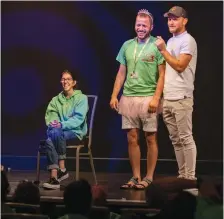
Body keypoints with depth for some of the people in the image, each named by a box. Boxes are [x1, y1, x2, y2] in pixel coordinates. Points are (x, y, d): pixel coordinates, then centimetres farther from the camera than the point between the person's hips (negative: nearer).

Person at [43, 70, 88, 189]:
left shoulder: (81, 98, 5)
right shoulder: (56, 100, 20)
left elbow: (78, 118, -8)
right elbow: (50, 115, 10)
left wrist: (62, 125, -22)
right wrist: (52, 123, -14)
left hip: (75, 131, -3)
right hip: (59, 131, 4)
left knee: (56, 133, -37)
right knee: (49, 140, -33)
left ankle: (61, 169, -27)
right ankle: (54, 177, -39)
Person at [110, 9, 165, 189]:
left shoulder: (157, 46, -5)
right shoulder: (127, 45, 11)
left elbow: (162, 75, -7)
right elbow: (121, 73, 15)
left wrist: (156, 98, -15)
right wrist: (114, 95, 8)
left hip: (148, 98, -5)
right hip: (128, 97, 5)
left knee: (150, 138, 1)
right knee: (132, 139, 7)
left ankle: (149, 177, 9)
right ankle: (136, 176, 15)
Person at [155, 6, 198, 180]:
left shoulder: (188, 40, -8)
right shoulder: (170, 41, 19)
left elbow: (180, 66, -18)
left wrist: (163, 50, -15)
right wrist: (160, 96, 16)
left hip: (181, 99, -8)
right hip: (167, 99, 8)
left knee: (185, 138, -6)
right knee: (176, 139, 10)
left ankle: (190, 177, -3)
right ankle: (182, 175, 16)